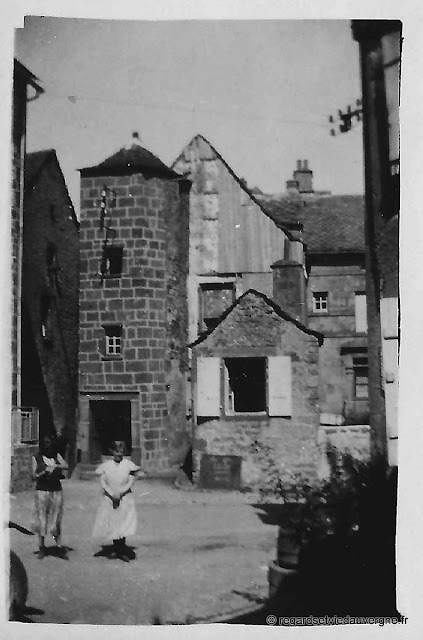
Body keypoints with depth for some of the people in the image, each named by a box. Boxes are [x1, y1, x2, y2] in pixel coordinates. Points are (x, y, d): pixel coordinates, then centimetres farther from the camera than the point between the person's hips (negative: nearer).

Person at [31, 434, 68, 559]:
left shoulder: (56, 455, 7)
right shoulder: (36, 458, 2)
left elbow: (66, 466, -7)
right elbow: (33, 476, -1)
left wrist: (55, 466, -24)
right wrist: (44, 472, -16)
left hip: (56, 491, 2)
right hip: (42, 491, -1)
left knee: (56, 520, 5)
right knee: (41, 519, 2)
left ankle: (59, 546, 9)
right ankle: (41, 547, 12)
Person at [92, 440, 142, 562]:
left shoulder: (128, 464, -1)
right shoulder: (106, 465, 2)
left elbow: (130, 483, -3)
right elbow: (103, 482, -3)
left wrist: (120, 493, -16)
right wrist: (112, 495, -15)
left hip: (125, 498, -2)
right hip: (109, 499, 2)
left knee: (123, 525, -10)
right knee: (111, 524, 7)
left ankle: (121, 551, -1)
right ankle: (117, 549, 23)